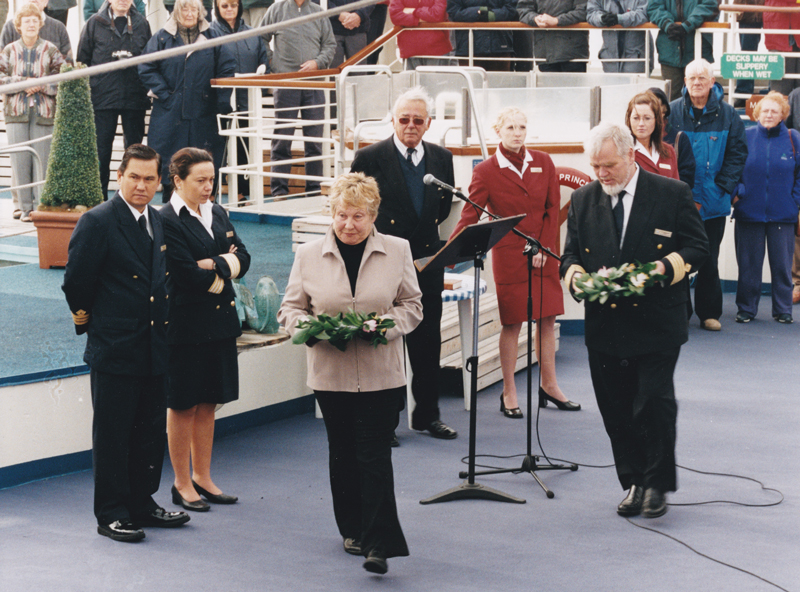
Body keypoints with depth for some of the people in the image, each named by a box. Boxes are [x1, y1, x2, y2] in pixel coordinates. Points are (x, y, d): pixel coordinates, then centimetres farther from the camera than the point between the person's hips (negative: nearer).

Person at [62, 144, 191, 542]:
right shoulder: (98, 222, -12)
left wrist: (162, 324, 13)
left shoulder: (157, 222, 12)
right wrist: (86, 319, 2)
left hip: (155, 349, 7)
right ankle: (111, 515, 10)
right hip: (114, 349, -7)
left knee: (151, 433, 14)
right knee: (112, 435, 1)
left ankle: (142, 504, 27)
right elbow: (76, 282, -9)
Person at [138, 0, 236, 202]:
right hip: (170, 115, -1)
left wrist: (222, 100, -3)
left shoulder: (212, 38, 9)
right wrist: (164, 95, -7)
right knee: (169, 162, 0)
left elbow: (227, 68, 7)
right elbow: (147, 69, 1)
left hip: (203, 115, 1)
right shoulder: (162, 38, 5)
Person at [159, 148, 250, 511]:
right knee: (183, 406, 4)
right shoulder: (168, 221, -13)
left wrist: (214, 264, -12)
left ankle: (202, 478, 24)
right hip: (186, 326, -7)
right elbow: (188, 274, -19)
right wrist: (222, 279, -4)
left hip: (220, 323, 7)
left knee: (208, 403, 13)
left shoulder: (218, 214, 11)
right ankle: (182, 484, 14)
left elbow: (243, 258, 5)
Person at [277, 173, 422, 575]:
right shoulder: (309, 255, 3)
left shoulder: (397, 251, 2)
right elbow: (291, 308, 7)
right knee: (343, 452, 12)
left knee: (375, 455, -8)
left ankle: (379, 543, -9)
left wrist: (388, 325, -12)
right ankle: (352, 530, 27)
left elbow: (412, 305, 8)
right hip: (331, 373, 2)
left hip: (380, 374, -2)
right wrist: (311, 327, -14)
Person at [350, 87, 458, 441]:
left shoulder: (441, 158, 7)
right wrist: (378, 237, -3)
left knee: (428, 342, 10)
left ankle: (426, 415, 21)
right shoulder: (370, 158, -6)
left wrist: (422, 230, 6)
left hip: (427, 260, 4)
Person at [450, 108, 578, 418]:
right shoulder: (486, 171, -4)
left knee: (546, 319, 7)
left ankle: (549, 386, 20)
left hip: (544, 254, 3)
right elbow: (469, 216, -9)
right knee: (512, 322, -1)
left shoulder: (543, 163, 6)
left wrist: (544, 248, -4)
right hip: (508, 255, -3)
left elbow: (553, 208, 6)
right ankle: (509, 393, 9)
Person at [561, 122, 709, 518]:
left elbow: (697, 247, 0)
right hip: (604, 325, 4)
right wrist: (576, 274, -7)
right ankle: (633, 482, 19)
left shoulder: (673, 194, 0)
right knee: (616, 409, 6)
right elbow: (571, 253, 17)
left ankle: (657, 485, 10)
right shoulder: (583, 199, 11)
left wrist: (664, 267, -18)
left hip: (656, 325, -4)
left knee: (653, 404, -7)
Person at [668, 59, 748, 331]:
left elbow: (737, 153, 4)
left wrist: (722, 186, -7)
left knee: (710, 261, 9)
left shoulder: (727, 115, 1)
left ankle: (709, 313, 19)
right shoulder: (672, 112, -2)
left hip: (713, 202, 1)